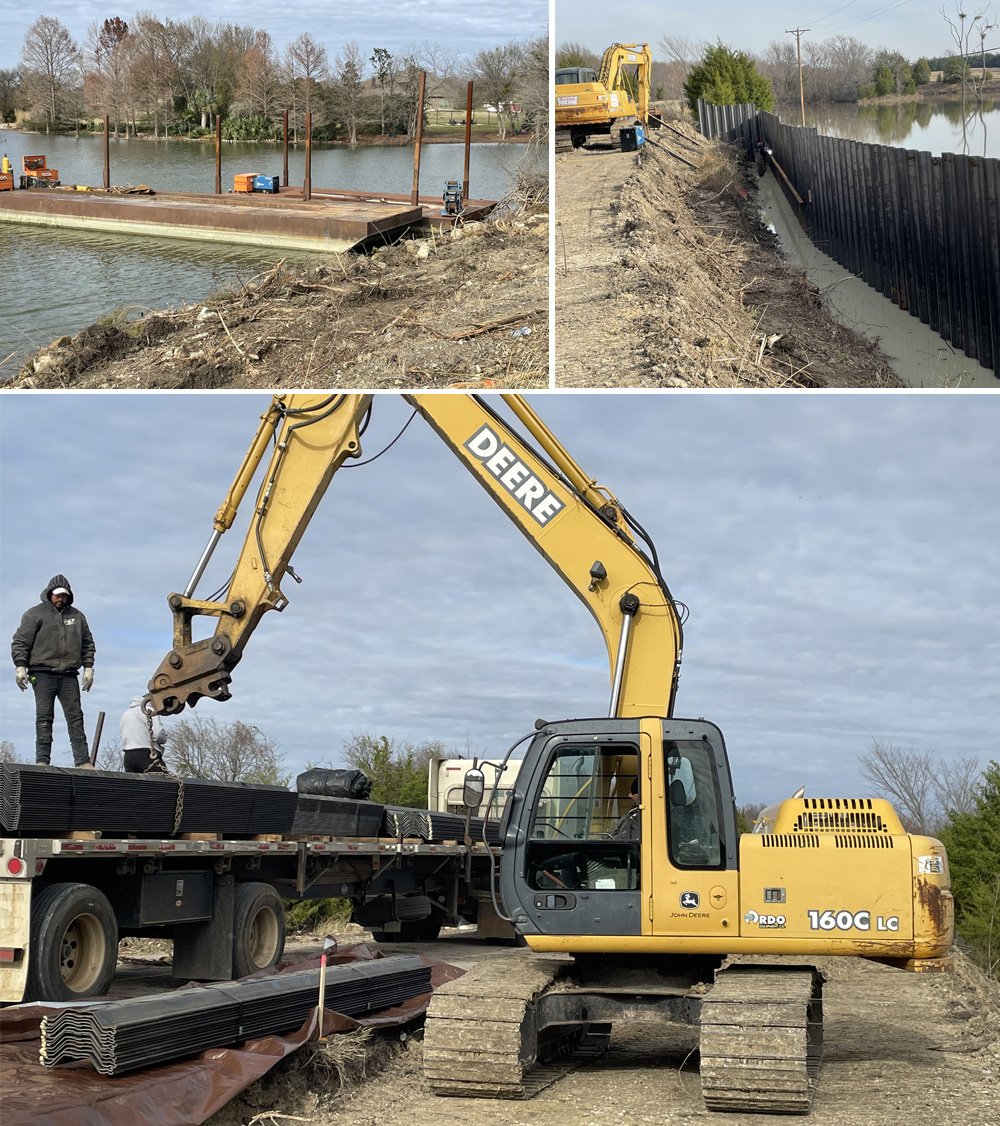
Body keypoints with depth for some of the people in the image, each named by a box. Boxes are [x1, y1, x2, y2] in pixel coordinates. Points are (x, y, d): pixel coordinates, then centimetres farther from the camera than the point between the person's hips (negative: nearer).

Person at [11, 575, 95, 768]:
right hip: (43, 673, -3)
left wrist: (88, 667, 12)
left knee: (75, 717, -2)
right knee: (44, 717, -6)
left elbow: (87, 644, 22)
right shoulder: (35, 614, 6)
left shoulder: (76, 616, 17)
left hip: (69, 675, 3)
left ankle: (82, 761, -4)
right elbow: (20, 642, 2)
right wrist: (20, 666, -8)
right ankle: (42, 760, -7)